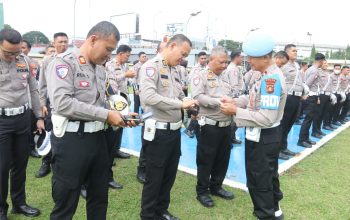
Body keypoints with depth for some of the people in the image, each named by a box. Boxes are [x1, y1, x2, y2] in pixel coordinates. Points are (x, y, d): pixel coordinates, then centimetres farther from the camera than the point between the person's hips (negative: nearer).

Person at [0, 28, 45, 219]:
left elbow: (33, 90, 11)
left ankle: (19, 203, 31)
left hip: (23, 118, 4)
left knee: (20, 164, 13)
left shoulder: (25, 61, 4)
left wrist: (39, 117, 11)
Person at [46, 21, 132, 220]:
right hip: (71, 139, -7)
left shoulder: (100, 69, 12)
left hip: (98, 137, 7)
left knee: (100, 199, 19)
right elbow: (62, 103, -23)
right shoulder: (64, 62, -10)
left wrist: (119, 116, 1)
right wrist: (106, 115, -21)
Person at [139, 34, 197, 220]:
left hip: (175, 130, 8)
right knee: (154, 178, 6)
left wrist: (189, 108, -3)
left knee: (169, 175, 19)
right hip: (158, 131, -8)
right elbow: (148, 97, -27)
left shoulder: (174, 70, 13)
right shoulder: (151, 66, -13)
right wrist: (180, 103, -24)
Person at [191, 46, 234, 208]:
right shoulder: (200, 75, -7)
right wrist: (218, 101, -26)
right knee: (205, 160, 5)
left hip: (226, 125, 7)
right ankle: (202, 191, 20)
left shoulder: (226, 75, 13)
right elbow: (198, 97, -19)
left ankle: (216, 186, 34)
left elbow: (231, 95, 17)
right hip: (210, 125, -7)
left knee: (223, 158, 16)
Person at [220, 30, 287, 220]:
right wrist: (234, 101, 0)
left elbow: (266, 118, -31)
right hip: (266, 135, 10)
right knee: (269, 174, 25)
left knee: (258, 180, 6)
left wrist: (236, 111, -24)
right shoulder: (268, 75, 5)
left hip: (262, 137, -10)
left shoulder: (271, 79, -27)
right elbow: (255, 98, 15)